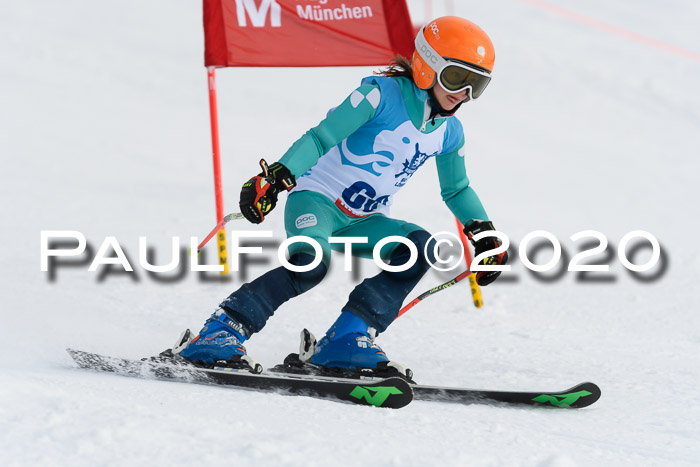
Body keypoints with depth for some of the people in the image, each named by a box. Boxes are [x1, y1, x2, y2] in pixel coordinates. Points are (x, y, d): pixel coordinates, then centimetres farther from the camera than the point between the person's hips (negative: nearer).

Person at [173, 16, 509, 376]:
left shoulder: (449, 132, 7)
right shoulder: (383, 94, -14)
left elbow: (457, 190, 24)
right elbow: (321, 137, -18)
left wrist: (483, 232, 13)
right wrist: (279, 175, -30)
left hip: (361, 221, 7)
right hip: (317, 197, -6)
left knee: (420, 247, -20)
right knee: (311, 262, -35)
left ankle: (345, 341, -22)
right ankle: (218, 334, -27)